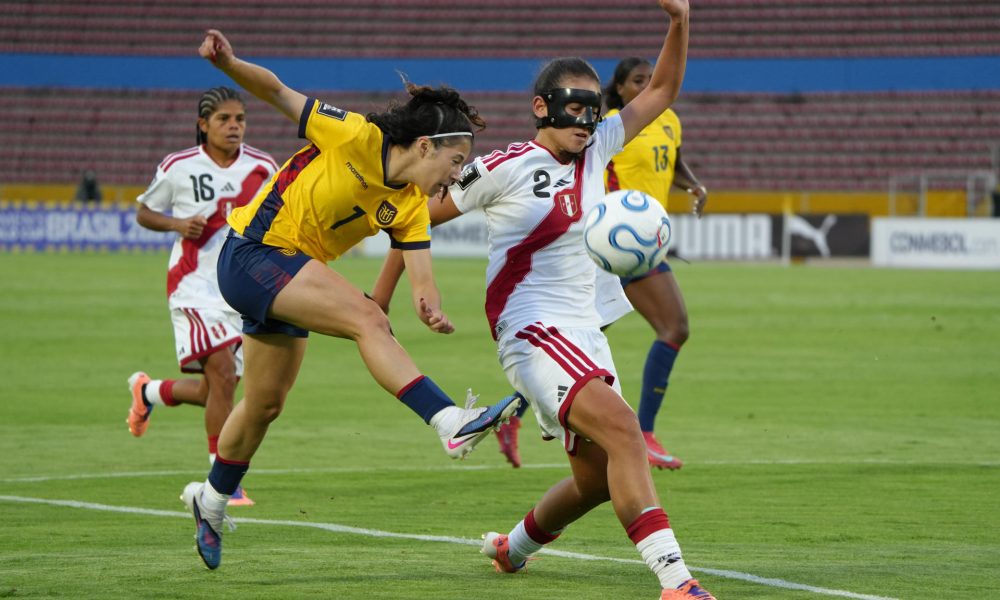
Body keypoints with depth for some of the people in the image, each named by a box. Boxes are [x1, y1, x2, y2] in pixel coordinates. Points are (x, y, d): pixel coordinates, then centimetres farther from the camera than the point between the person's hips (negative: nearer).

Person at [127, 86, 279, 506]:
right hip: (196, 285, -4)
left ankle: (148, 392, 41)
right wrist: (178, 224, -12)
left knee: (214, 392, 8)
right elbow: (144, 213, 8)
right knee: (223, 374, -21)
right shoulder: (178, 168, -4)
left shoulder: (263, 168, 3)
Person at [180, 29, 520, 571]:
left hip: (292, 275, 9)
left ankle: (211, 500, 39)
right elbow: (279, 94, -14)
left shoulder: (410, 205, 2)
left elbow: (421, 274, -7)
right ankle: (452, 423, -38)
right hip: (253, 254, -9)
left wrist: (430, 306, -30)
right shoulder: (356, 137, -17)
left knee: (266, 404, 18)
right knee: (367, 319, -26)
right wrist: (229, 64, -31)